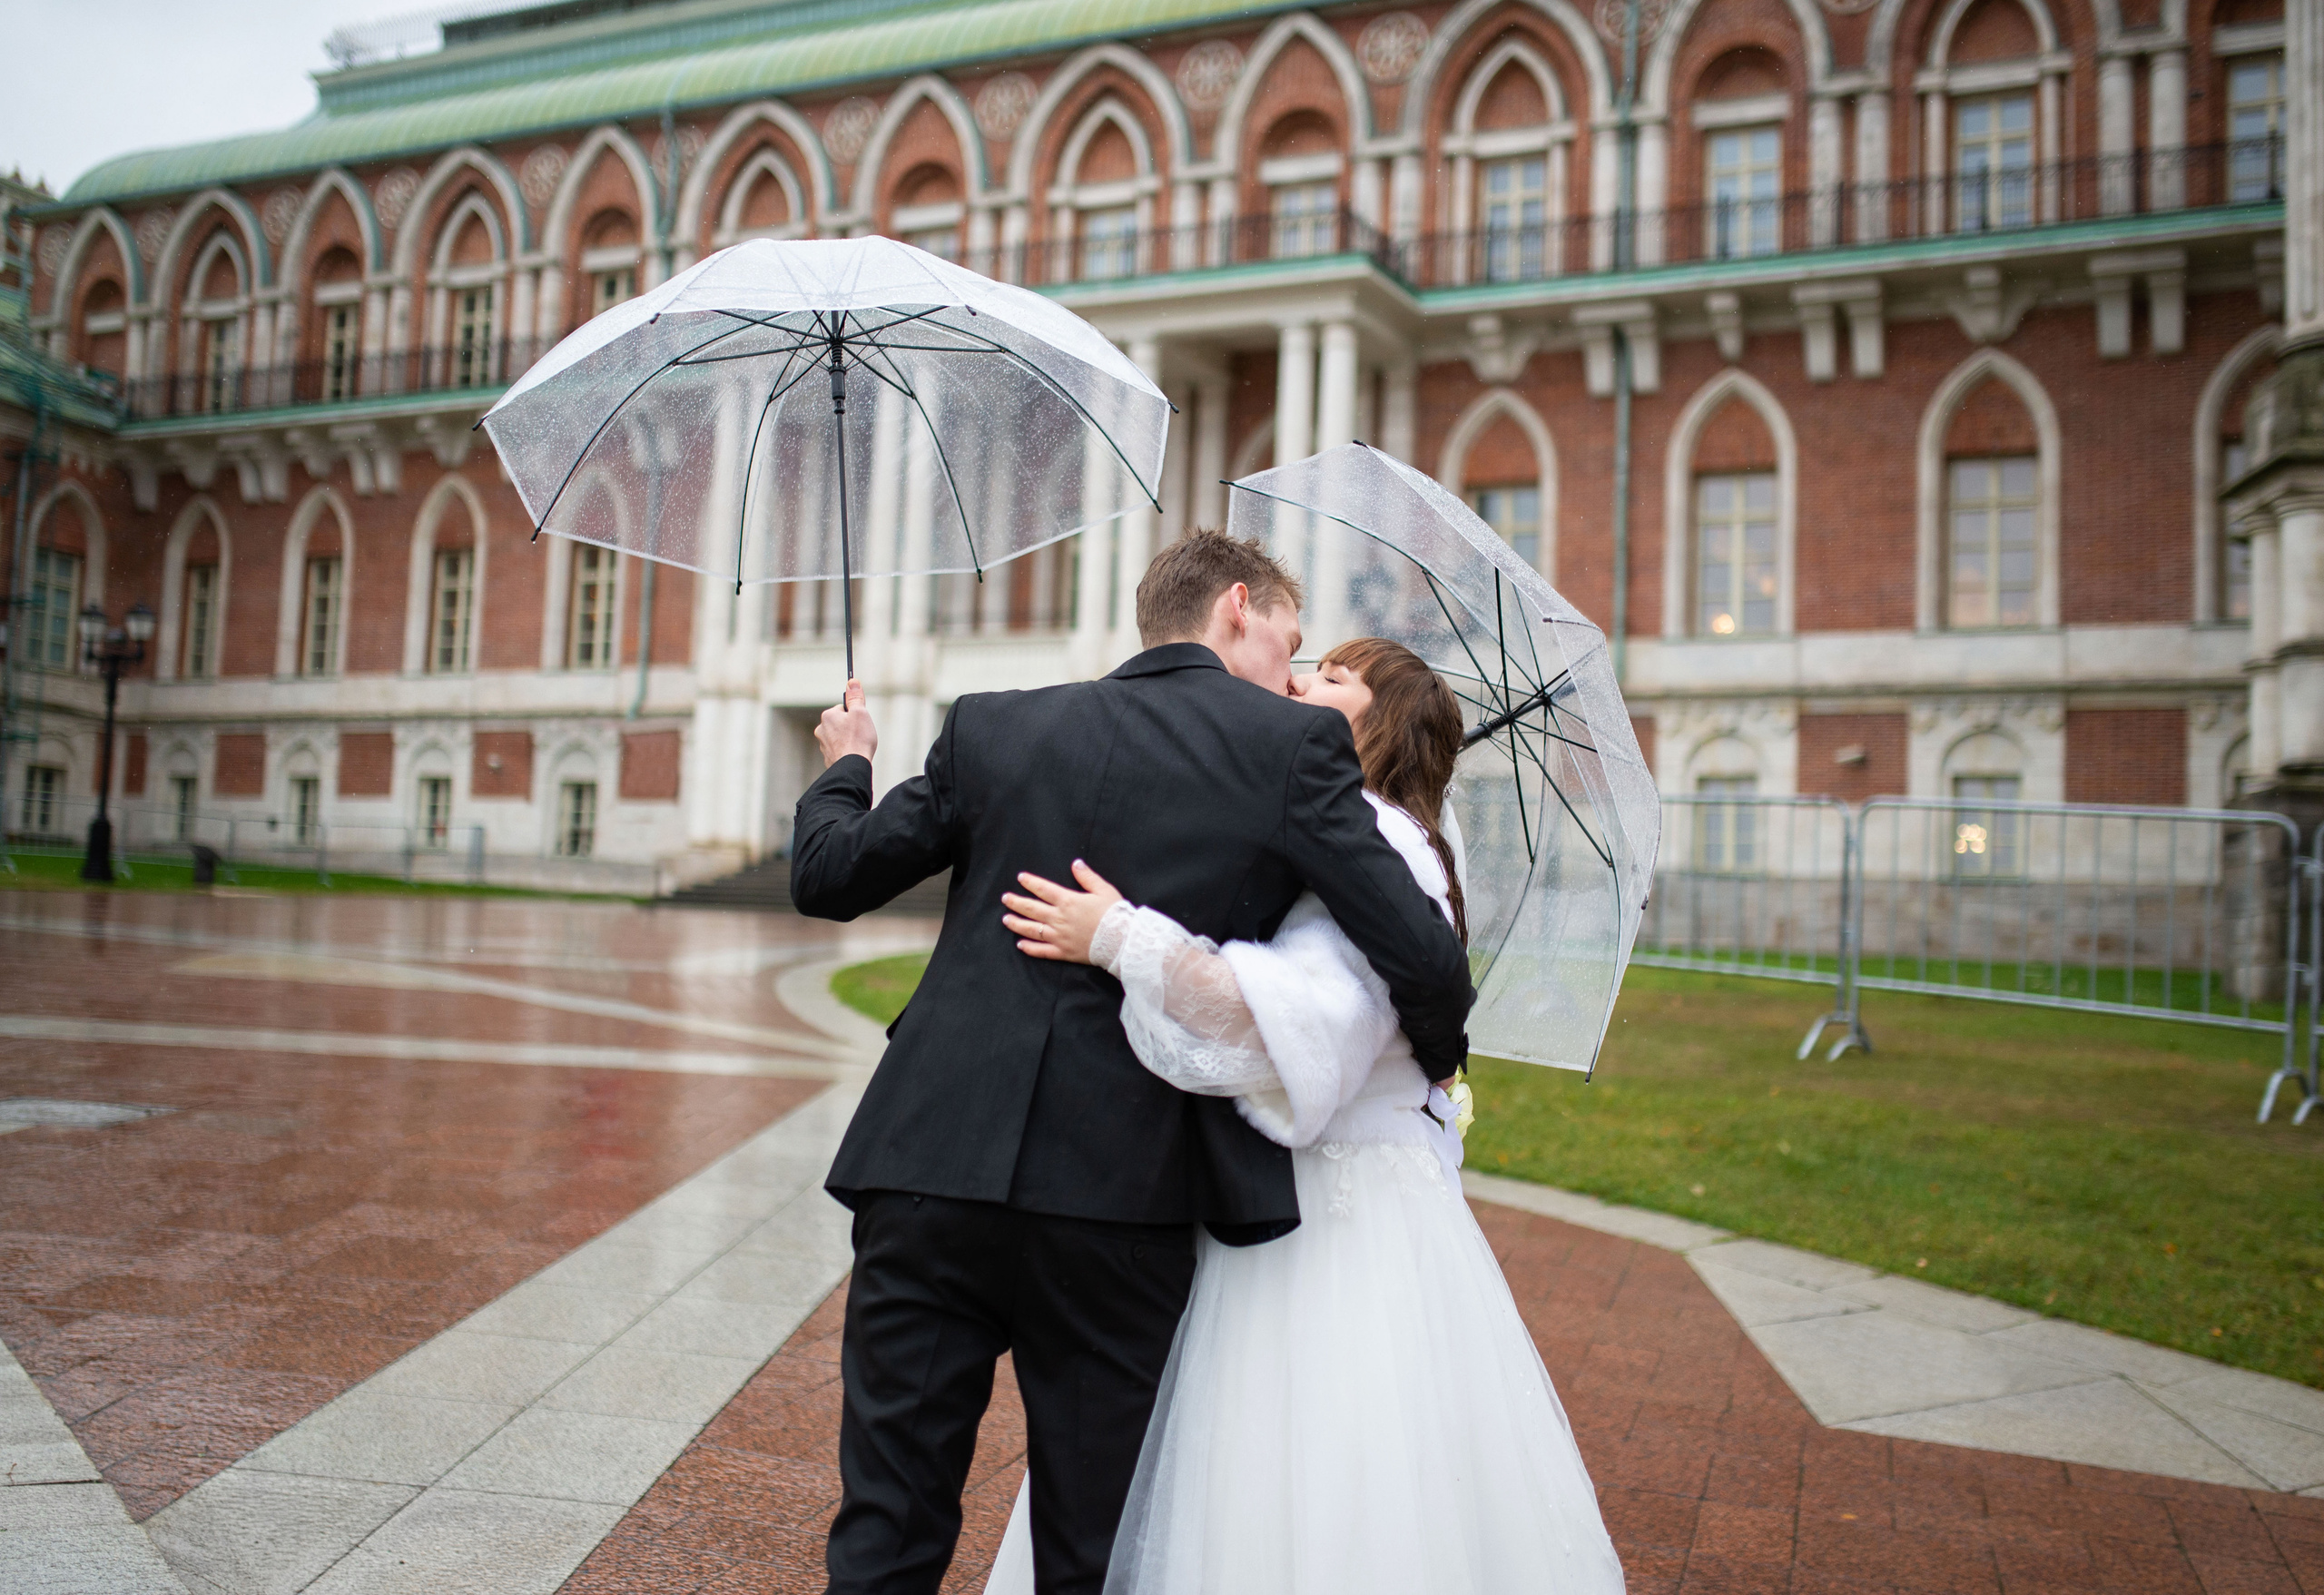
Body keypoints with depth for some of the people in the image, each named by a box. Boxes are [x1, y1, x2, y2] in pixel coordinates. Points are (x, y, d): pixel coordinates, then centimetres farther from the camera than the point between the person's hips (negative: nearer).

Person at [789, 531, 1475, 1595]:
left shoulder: (993, 726, 9)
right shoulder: (1294, 744, 0)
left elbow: (827, 876, 13)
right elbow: (1424, 958, -5)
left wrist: (846, 767, 34)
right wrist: (1436, 1057, 18)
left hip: (931, 1170, 2)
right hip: (1121, 1199, -2)